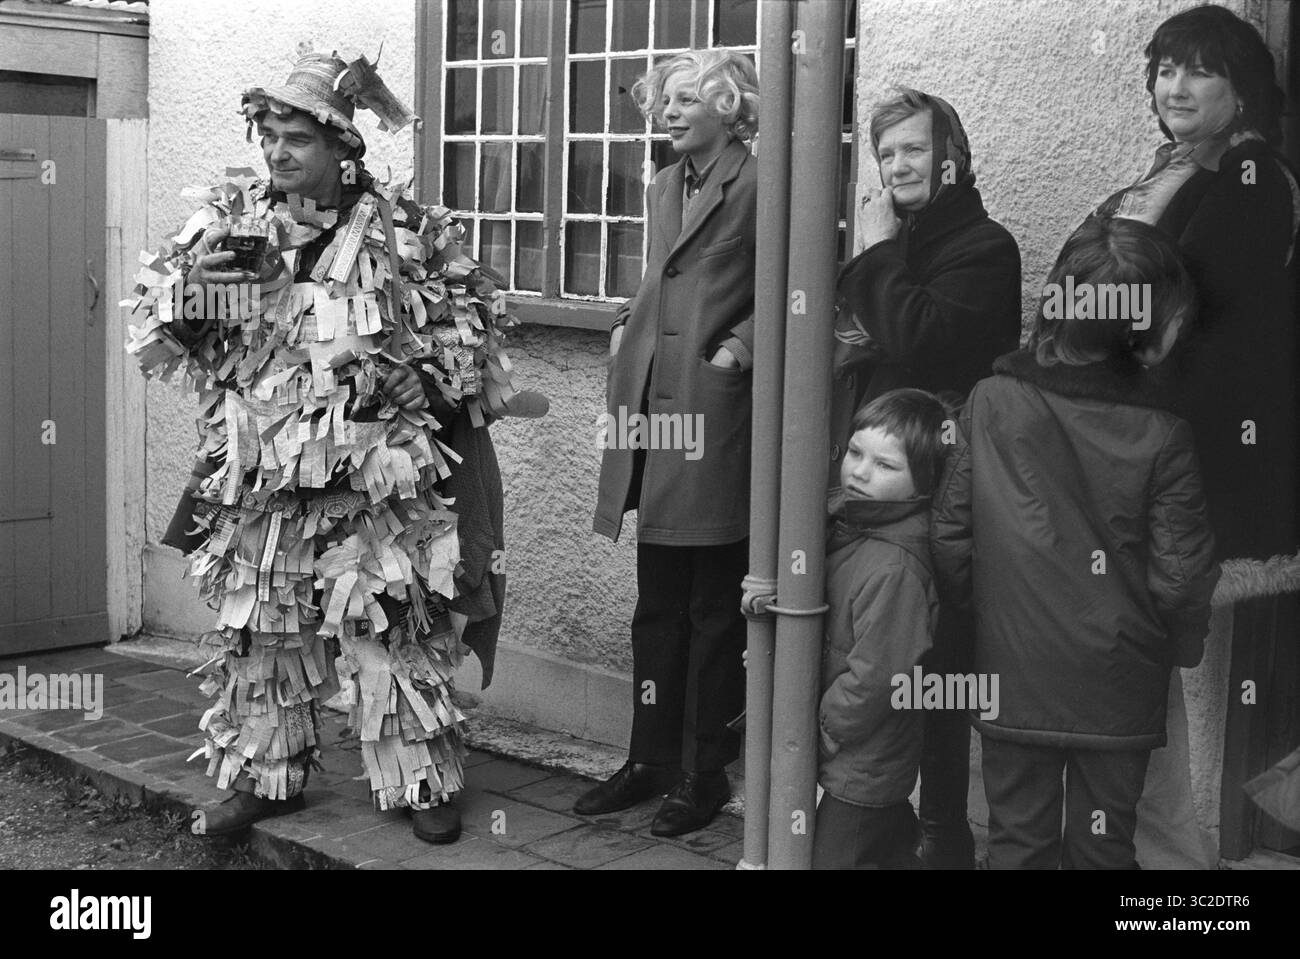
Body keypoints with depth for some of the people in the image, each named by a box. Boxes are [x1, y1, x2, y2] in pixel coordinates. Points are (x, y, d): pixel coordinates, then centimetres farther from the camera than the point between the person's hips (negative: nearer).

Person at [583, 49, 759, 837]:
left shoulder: (759, 185, -5)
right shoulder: (664, 188, 18)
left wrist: (740, 348, -17)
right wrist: (627, 326, 11)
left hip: (715, 415, -7)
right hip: (652, 407, 7)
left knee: (713, 611, 2)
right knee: (657, 607, 13)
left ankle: (705, 773, 12)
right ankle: (651, 759, 22)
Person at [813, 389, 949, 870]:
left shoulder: (894, 569, -28)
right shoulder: (845, 520, 1)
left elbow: (875, 677, -25)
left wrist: (821, 728, -14)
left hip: (861, 771, -9)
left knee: (829, 855, 1)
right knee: (893, 850, 23)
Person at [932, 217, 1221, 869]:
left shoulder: (990, 403, -11)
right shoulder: (1161, 436, -16)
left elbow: (950, 537, -6)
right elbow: (1181, 576, -11)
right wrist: (1182, 646, 9)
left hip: (1012, 675, 1)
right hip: (1118, 692, -1)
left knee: (1017, 842, 15)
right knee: (1103, 846, 15)